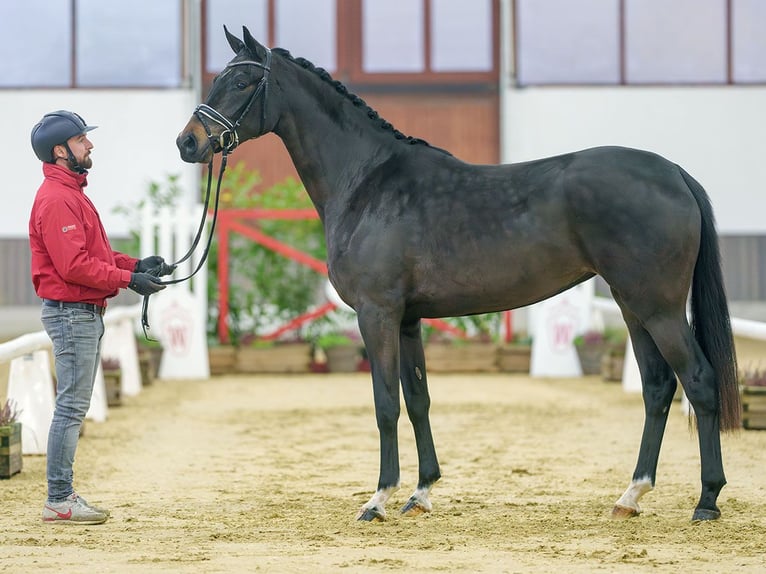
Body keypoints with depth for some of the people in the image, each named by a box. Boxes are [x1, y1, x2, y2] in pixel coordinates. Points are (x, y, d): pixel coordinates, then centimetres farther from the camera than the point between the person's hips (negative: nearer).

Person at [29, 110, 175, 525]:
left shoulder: (70, 193, 18)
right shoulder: (57, 199, -16)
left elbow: (94, 255, 21)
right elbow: (73, 266, -23)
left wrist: (136, 265, 8)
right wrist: (128, 279, -18)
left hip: (85, 315, 11)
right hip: (71, 314, -11)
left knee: (73, 408, 12)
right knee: (71, 407, -9)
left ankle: (63, 495, 16)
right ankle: (59, 502, -6)